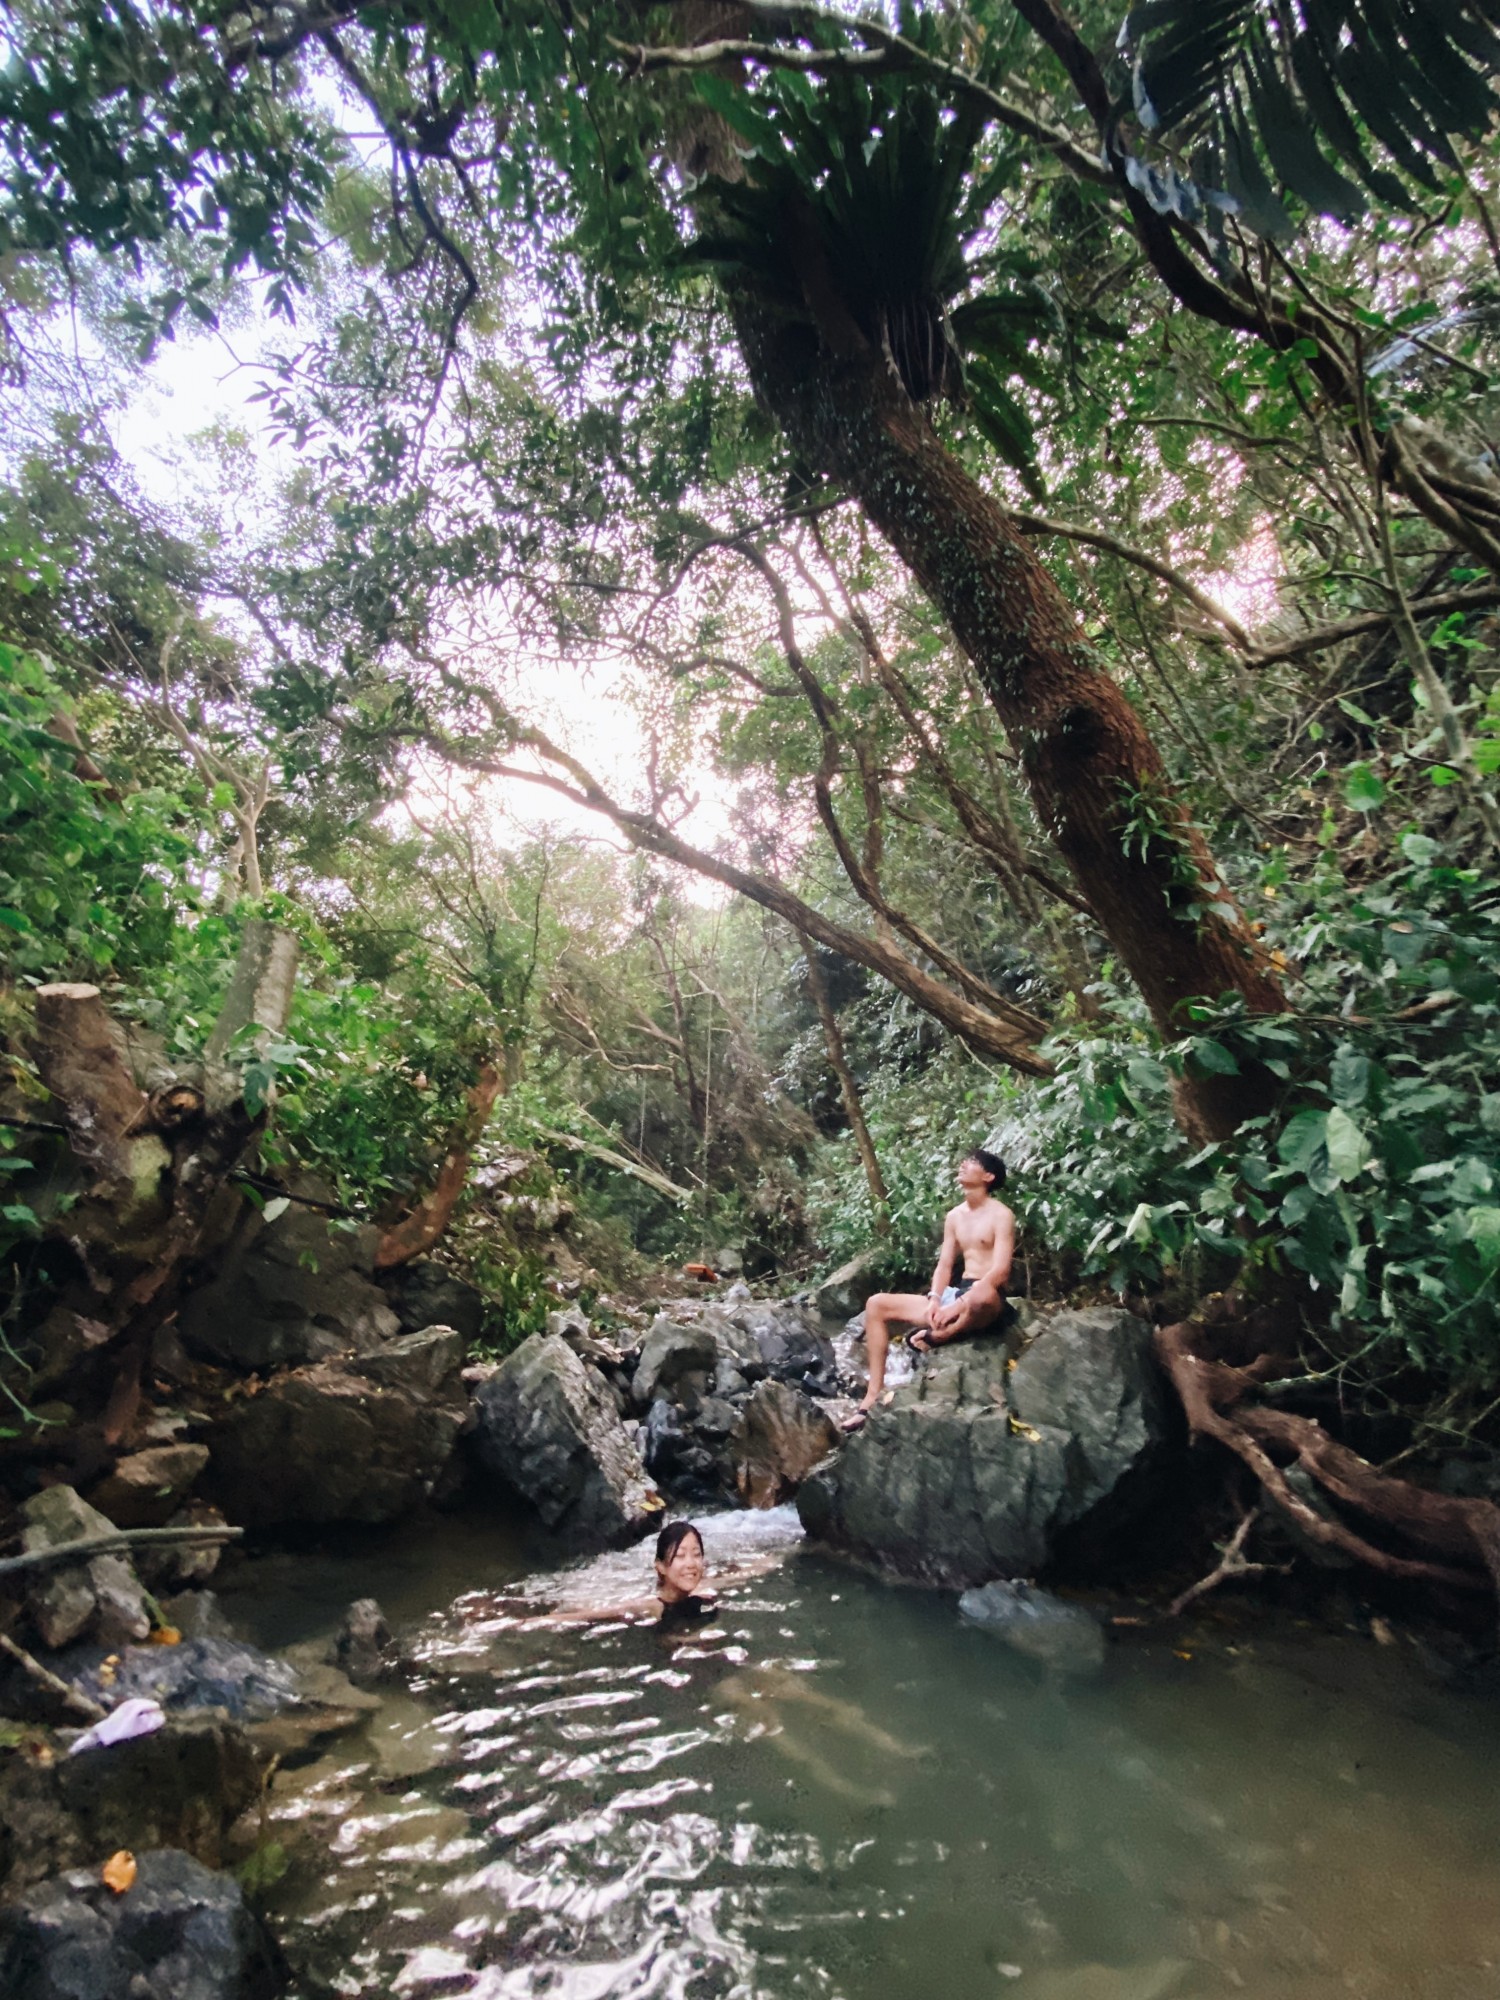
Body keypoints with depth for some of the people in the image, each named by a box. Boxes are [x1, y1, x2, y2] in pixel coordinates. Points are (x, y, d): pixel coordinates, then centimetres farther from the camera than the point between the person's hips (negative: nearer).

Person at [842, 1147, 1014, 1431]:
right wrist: (934, 1299, -7)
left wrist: (959, 1304, -23)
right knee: (876, 1304, -3)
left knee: (981, 1294, -46)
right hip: (956, 1294, 7)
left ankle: (935, 1337, -16)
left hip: (987, 1300, -7)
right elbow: (944, 1265, 13)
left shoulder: (1001, 1215, -6)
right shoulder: (954, 1216, 16)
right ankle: (875, 1393, -7)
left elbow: (1000, 1272, -16)